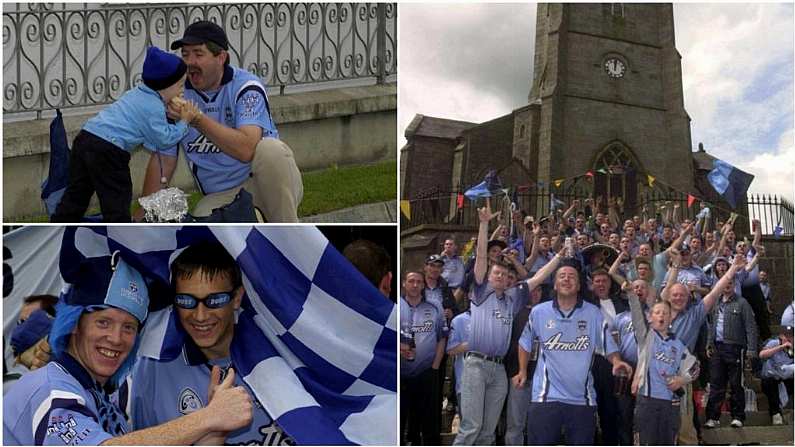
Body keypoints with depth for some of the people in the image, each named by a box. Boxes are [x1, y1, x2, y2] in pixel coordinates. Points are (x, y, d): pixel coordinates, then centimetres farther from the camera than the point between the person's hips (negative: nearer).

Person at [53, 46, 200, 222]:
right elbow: (164, 139, -4)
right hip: (107, 150, -9)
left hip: (85, 136, 9)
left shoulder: (137, 93, 19)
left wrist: (168, 114, 15)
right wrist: (184, 122, 5)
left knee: (76, 194, 18)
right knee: (117, 200, 3)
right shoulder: (154, 107, -8)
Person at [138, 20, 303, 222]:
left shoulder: (246, 87, -14)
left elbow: (247, 150, -30)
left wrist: (197, 119, -34)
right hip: (220, 196, 3)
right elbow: (163, 158, 5)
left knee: (270, 149, -35)